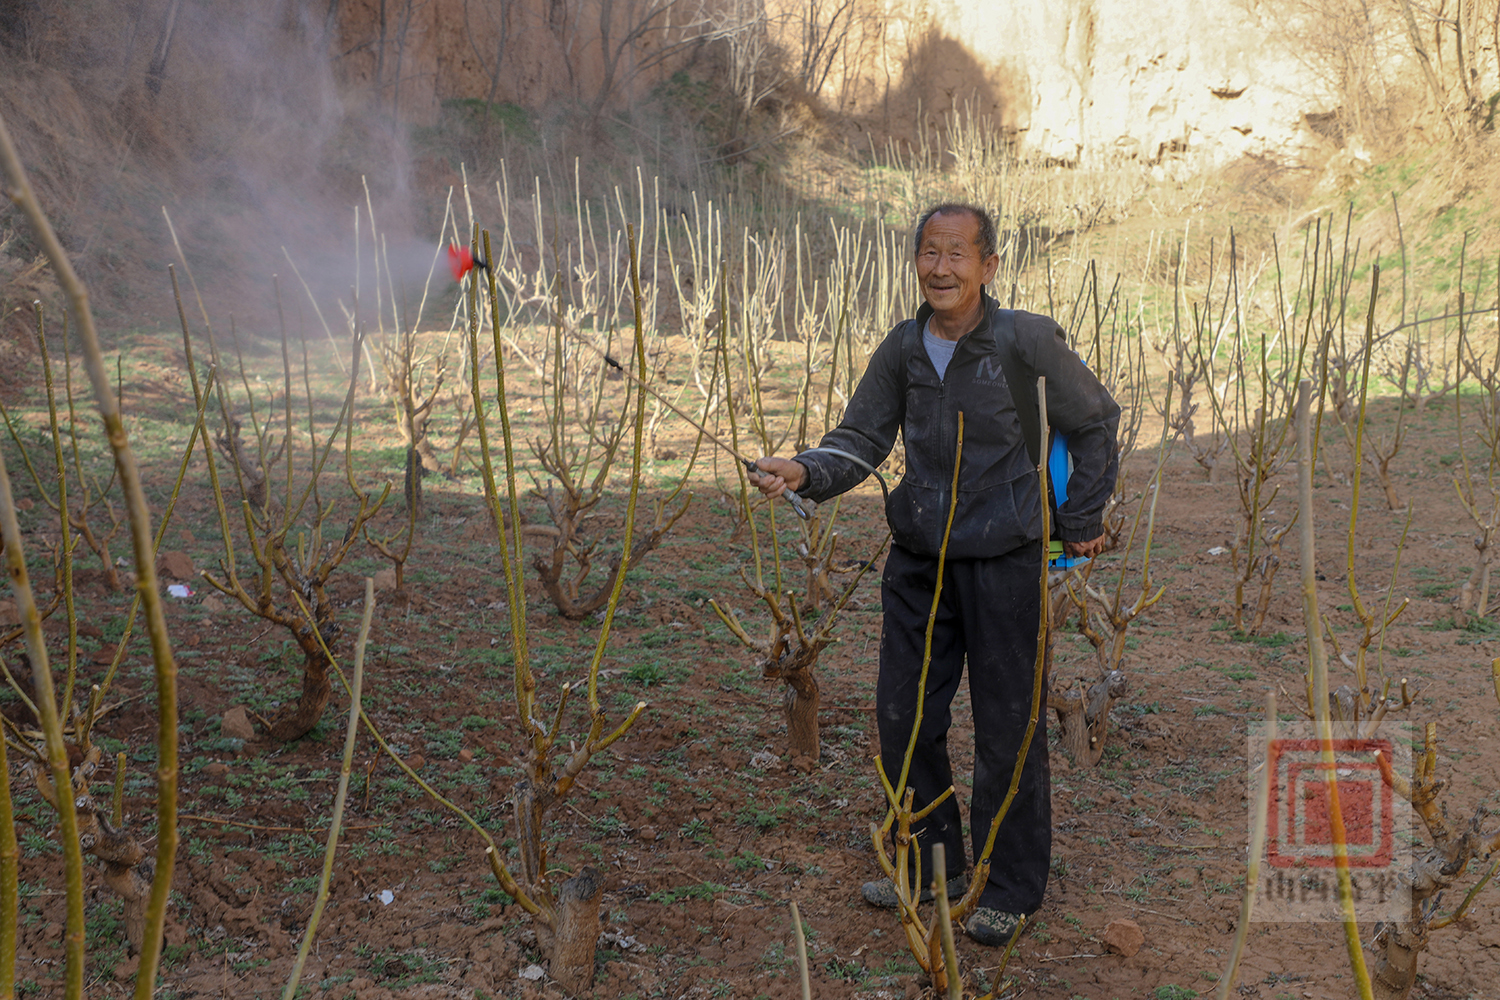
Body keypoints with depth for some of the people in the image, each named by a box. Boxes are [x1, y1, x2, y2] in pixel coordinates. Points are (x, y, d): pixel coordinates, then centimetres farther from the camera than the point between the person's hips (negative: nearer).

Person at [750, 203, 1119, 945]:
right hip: (918, 562, 5)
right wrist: (804, 473, -15)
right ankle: (932, 862, 31)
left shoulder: (1027, 341, -10)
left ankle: (1011, 888, 24)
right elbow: (862, 440, 5)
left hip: (1002, 562, -5)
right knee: (903, 718, 10)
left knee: (1007, 729, 5)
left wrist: (1081, 520, 6)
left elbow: (1096, 422, 3)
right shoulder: (902, 349, 3)